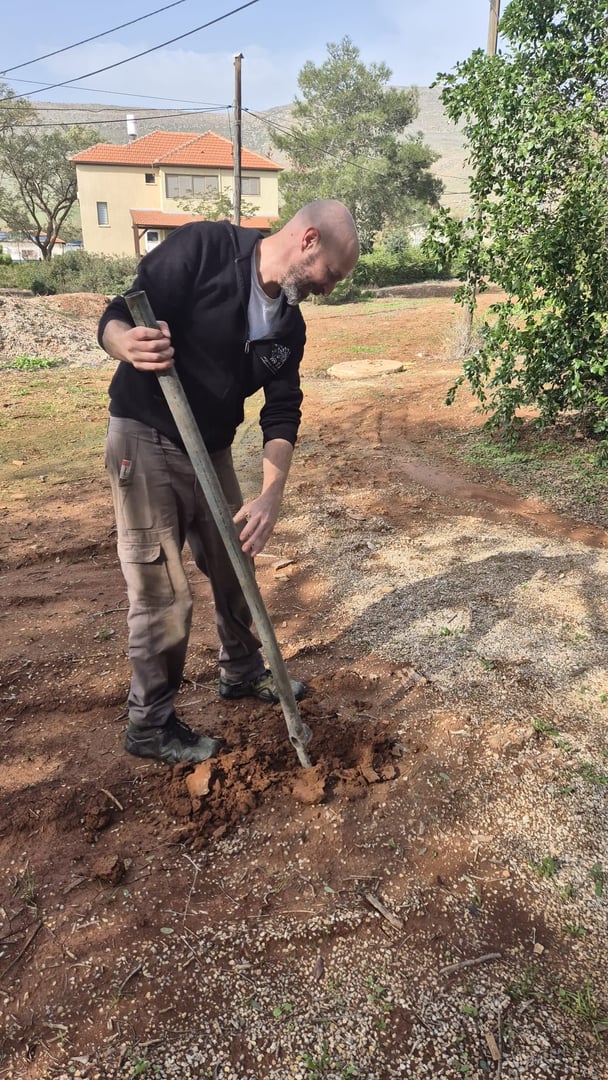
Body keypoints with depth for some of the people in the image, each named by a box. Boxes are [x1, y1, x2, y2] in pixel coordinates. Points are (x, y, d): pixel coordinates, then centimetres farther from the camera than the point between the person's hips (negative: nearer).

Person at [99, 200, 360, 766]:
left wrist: (271, 494, -14)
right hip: (145, 442, -7)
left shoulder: (289, 324, 4)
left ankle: (242, 672, 42)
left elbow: (282, 414, 0)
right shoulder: (203, 247, -15)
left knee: (234, 571, 17)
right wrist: (130, 343, -40)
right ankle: (148, 725, 18)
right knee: (163, 595, -3)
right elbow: (116, 319, -16)